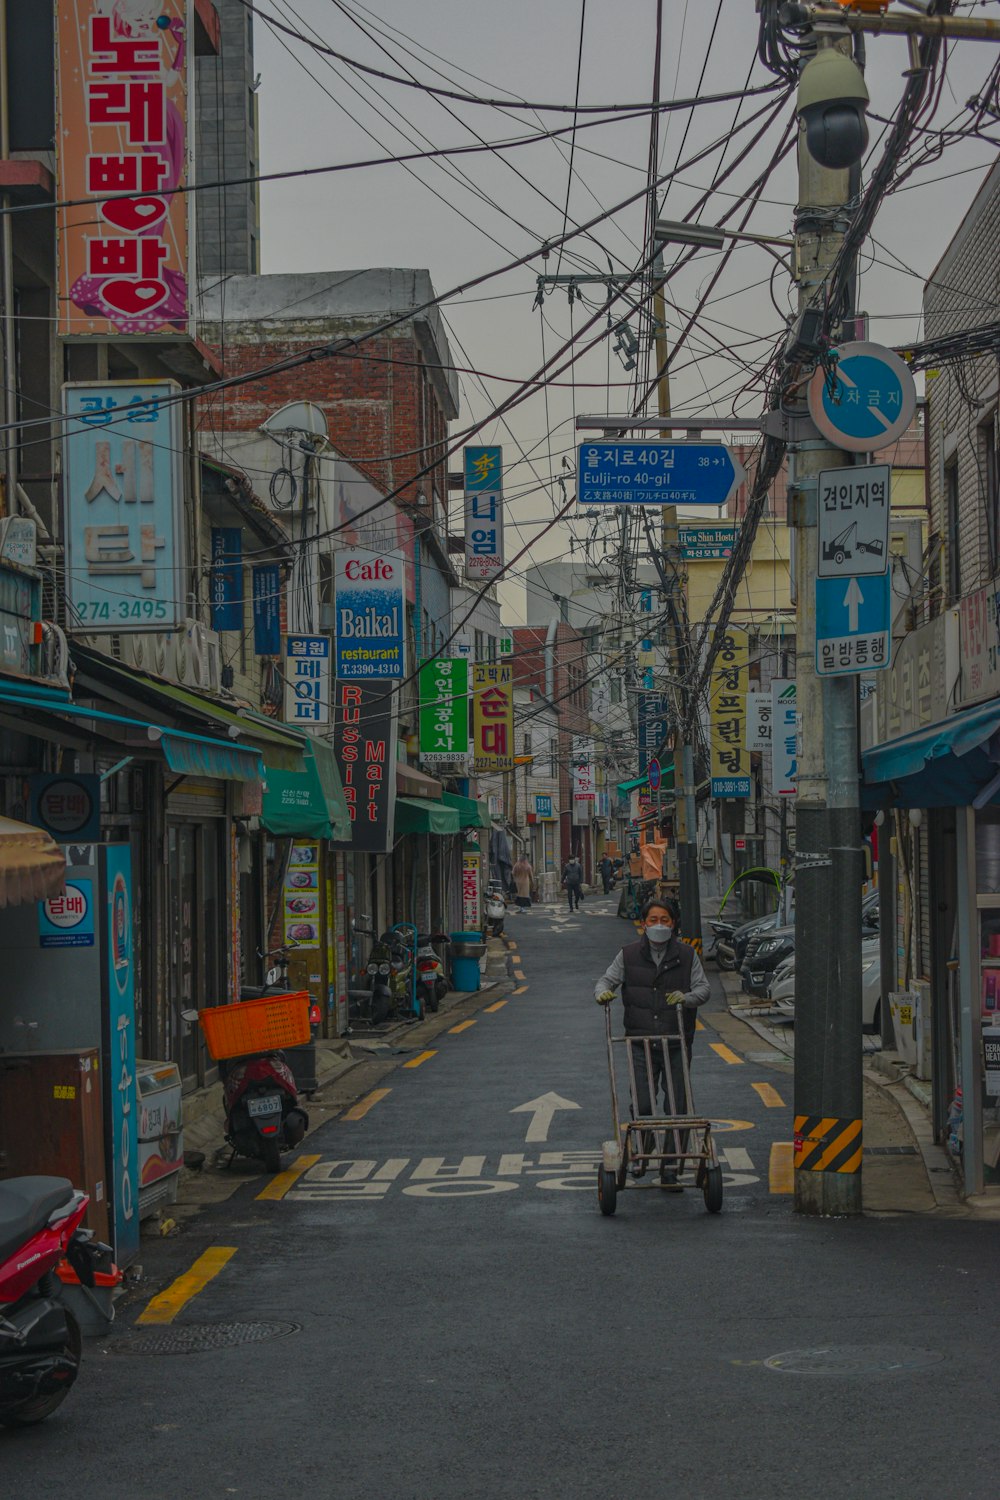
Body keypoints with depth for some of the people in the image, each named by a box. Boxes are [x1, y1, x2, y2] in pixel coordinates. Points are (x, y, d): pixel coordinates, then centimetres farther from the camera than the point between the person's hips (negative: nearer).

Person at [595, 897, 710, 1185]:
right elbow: (607, 979, 7)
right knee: (642, 1105, -5)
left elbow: (703, 988, 3)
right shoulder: (629, 956, 6)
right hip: (641, 1045, 0)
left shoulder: (687, 956, 5)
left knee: (677, 1108, 0)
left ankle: (670, 1167, 9)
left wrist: (686, 998, -19)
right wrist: (603, 992, -17)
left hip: (677, 1044, 0)